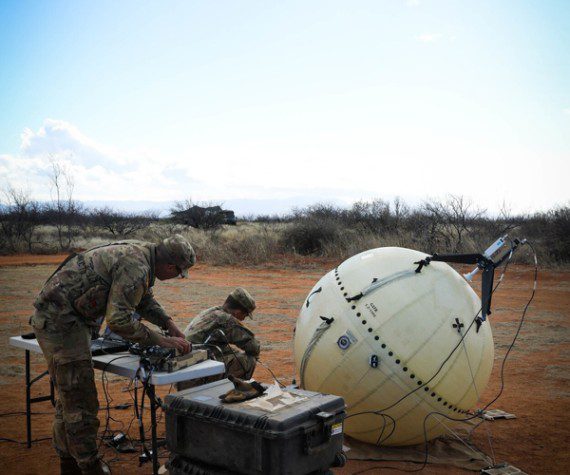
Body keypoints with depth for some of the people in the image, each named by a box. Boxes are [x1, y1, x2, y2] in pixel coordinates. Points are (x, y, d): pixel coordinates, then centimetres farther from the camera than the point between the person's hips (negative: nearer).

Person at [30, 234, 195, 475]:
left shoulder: (142, 253, 6)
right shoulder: (136, 267, -24)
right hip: (60, 322, -11)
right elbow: (119, 320, -26)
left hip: (56, 318, 11)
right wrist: (162, 341, -19)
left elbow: (145, 300, 21)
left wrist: (170, 325, 10)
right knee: (81, 402, -3)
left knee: (69, 397, 19)